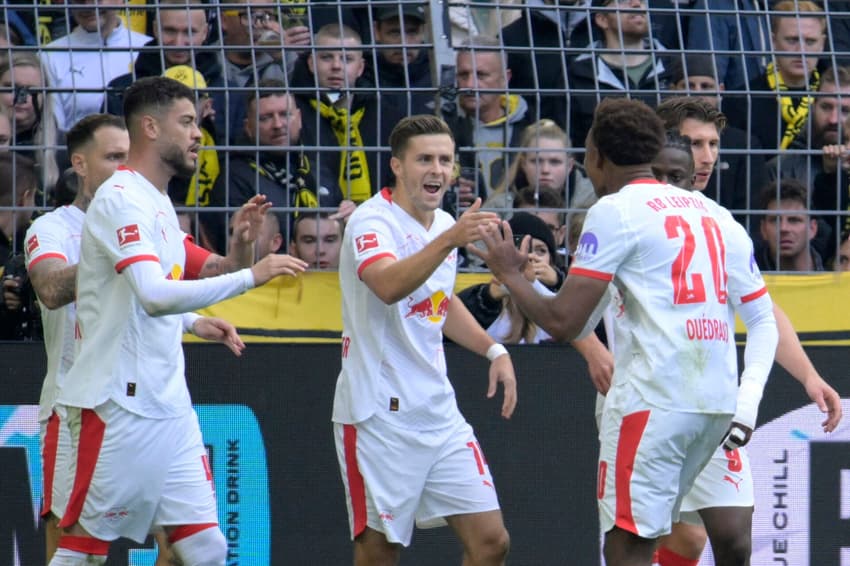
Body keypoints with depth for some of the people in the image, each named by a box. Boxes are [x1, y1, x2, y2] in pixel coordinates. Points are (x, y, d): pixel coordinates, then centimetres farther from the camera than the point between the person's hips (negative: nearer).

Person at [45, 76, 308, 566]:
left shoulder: (159, 203, 16)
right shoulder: (122, 199, -13)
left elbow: (210, 271, 26)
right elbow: (155, 296, -26)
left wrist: (243, 246, 4)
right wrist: (251, 275, -25)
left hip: (168, 406, 9)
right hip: (119, 405, -9)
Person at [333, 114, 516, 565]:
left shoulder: (444, 225, 11)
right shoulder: (371, 221, -13)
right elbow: (389, 286, -35)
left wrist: (493, 350, 17)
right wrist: (449, 240, -47)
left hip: (439, 412, 7)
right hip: (379, 416, -7)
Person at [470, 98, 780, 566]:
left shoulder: (615, 211, -3)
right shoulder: (715, 216, 19)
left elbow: (564, 322, -7)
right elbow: (763, 320, 16)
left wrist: (508, 273, 9)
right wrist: (748, 401, 9)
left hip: (652, 400, -8)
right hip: (717, 405, 8)